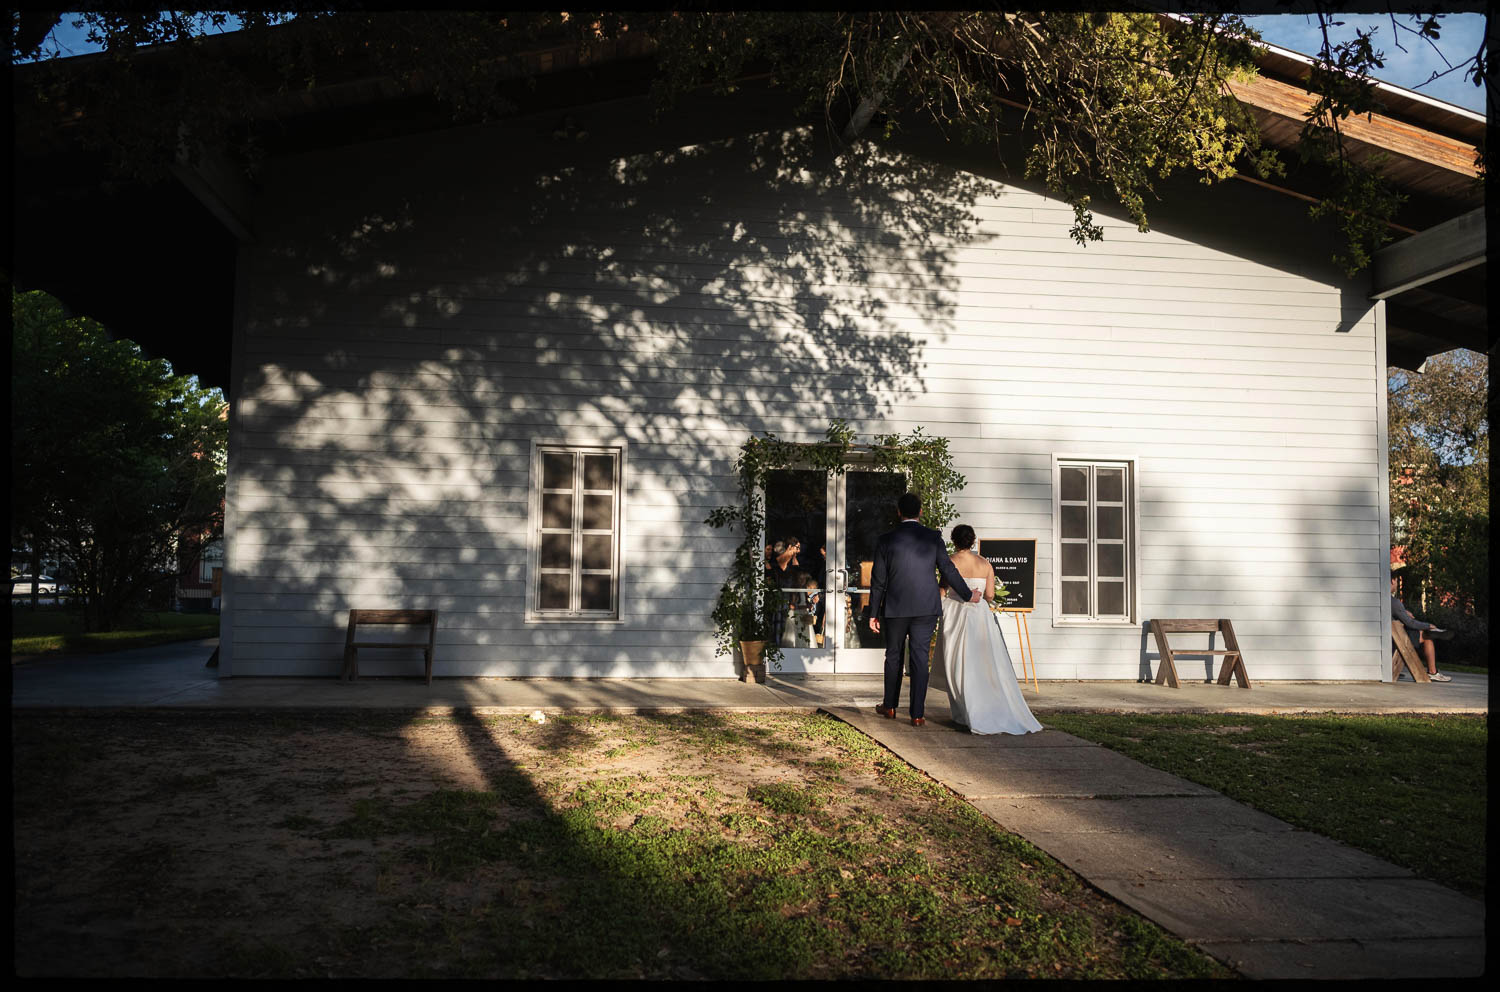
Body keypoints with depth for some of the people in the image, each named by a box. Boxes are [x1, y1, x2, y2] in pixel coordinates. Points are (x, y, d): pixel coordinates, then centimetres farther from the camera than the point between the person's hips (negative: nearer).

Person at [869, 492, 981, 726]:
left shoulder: (886, 540, -3)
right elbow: (948, 569, 3)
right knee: (920, 657, 3)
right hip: (926, 608, 0)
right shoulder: (933, 537, -2)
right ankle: (917, 714, 2)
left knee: (893, 655, 14)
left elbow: (878, 580, -1)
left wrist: (873, 613, 5)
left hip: (895, 608, 0)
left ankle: (890, 706, 27)